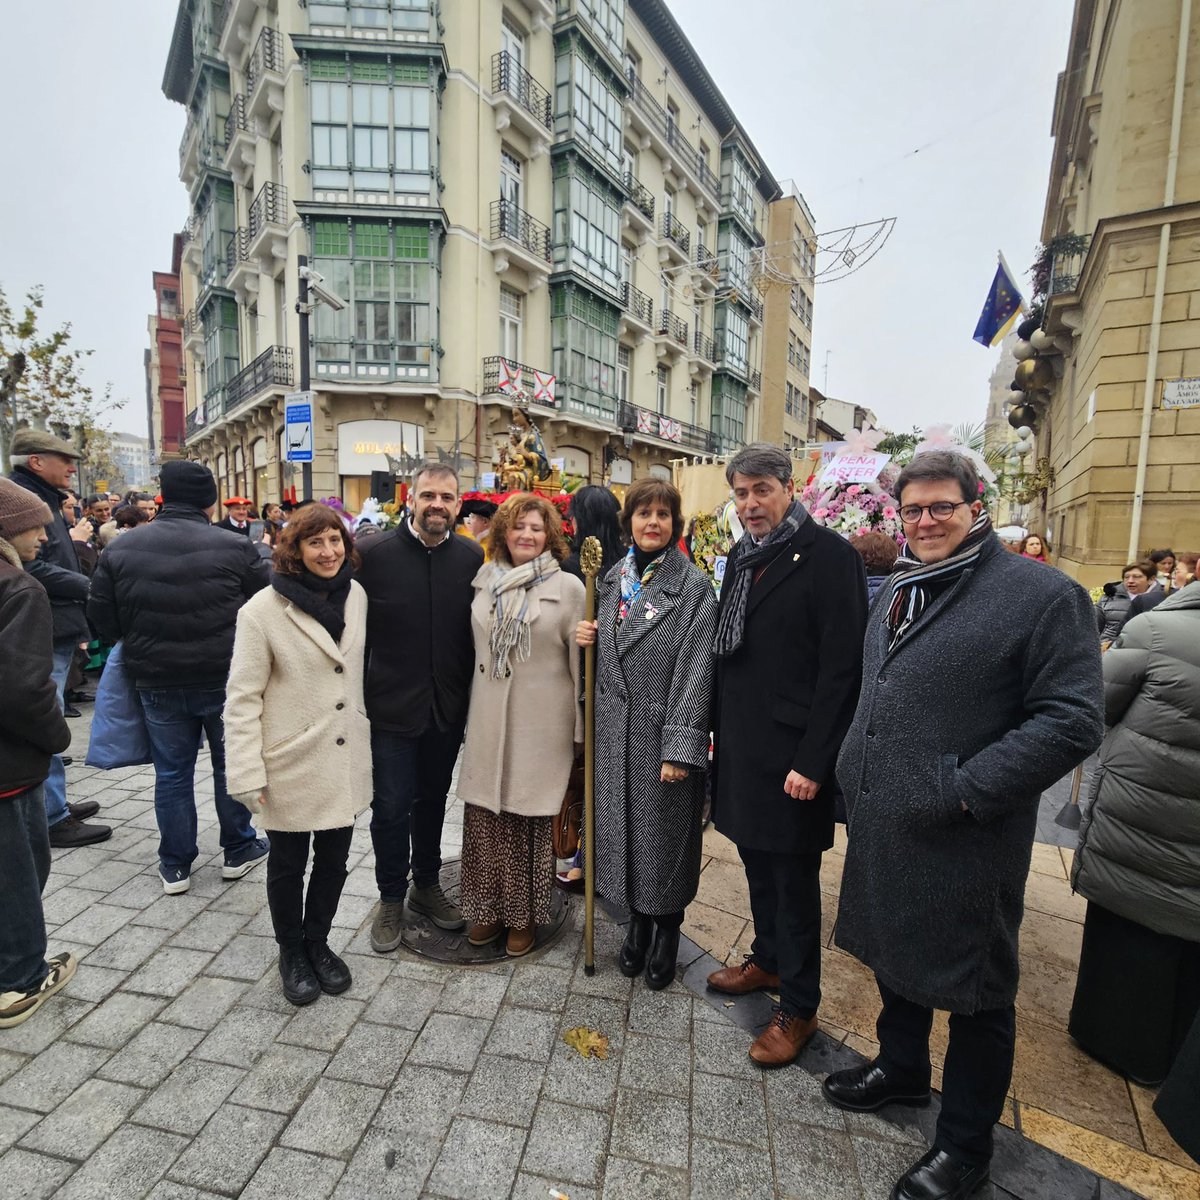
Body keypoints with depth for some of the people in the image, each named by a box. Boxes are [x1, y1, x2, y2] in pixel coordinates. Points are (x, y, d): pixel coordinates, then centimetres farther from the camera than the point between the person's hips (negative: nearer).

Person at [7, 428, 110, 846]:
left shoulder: (42, 499, 17)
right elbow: (34, 569, -23)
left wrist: (78, 622, 18)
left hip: (56, 632, 10)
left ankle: (54, 804, 28)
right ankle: (53, 820, 6)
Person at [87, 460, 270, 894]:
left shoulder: (120, 550, -3)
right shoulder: (234, 548, -15)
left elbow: (104, 621, 2)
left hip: (157, 681, 3)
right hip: (225, 678, -2)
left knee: (172, 773, 15)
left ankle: (175, 866, 26)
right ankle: (238, 850, 28)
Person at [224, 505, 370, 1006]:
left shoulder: (356, 595, -1)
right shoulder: (263, 610, -14)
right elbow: (242, 696, -12)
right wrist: (247, 772, -14)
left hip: (346, 759, 4)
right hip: (291, 762, -4)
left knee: (334, 860, 18)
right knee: (288, 863, 17)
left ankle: (318, 943, 42)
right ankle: (291, 952, 41)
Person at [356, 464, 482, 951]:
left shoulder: (472, 558, -3)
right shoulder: (373, 554, -9)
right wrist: (357, 698, -5)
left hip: (448, 708, 3)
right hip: (391, 708, -2)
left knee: (433, 799, 19)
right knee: (391, 806, 9)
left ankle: (426, 885, 39)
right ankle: (391, 898, 32)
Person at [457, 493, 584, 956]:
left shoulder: (568, 588, -6)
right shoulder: (484, 581, 6)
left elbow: (580, 661, -5)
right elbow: (478, 647, 14)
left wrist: (582, 728, -5)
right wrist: (470, 711, 14)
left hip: (541, 722, -3)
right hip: (488, 720, 4)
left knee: (531, 818, 9)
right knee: (484, 815, 11)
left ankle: (524, 914, 30)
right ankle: (488, 908, 33)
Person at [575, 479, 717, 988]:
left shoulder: (693, 586, -10)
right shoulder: (613, 579, 7)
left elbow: (694, 670, -15)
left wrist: (680, 747, -19)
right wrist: (588, 638, -5)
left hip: (663, 730, -5)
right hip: (617, 730, 5)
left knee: (664, 830, 9)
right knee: (623, 825, 15)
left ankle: (667, 930, 34)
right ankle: (637, 921, 39)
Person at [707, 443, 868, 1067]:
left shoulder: (828, 556, -13)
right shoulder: (742, 555, 9)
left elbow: (842, 667, -17)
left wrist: (813, 761, -18)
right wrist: (721, 731, 10)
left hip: (792, 754, -7)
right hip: (741, 745, 7)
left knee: (794, 879, 8)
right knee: (757, 861, 21)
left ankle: (799, 1007, 27)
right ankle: (768, 960, 44)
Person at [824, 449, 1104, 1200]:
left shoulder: (1043, 595, -14)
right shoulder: (899, 594, 11)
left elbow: (1072, 719, -19)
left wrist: (965, 791, -22)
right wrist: (854, 768, 12)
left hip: (963, 844, -7)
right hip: (881, 829, 8)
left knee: (974, 992, 13)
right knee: (893, 954, 25)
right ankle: (901, 1069, 51)